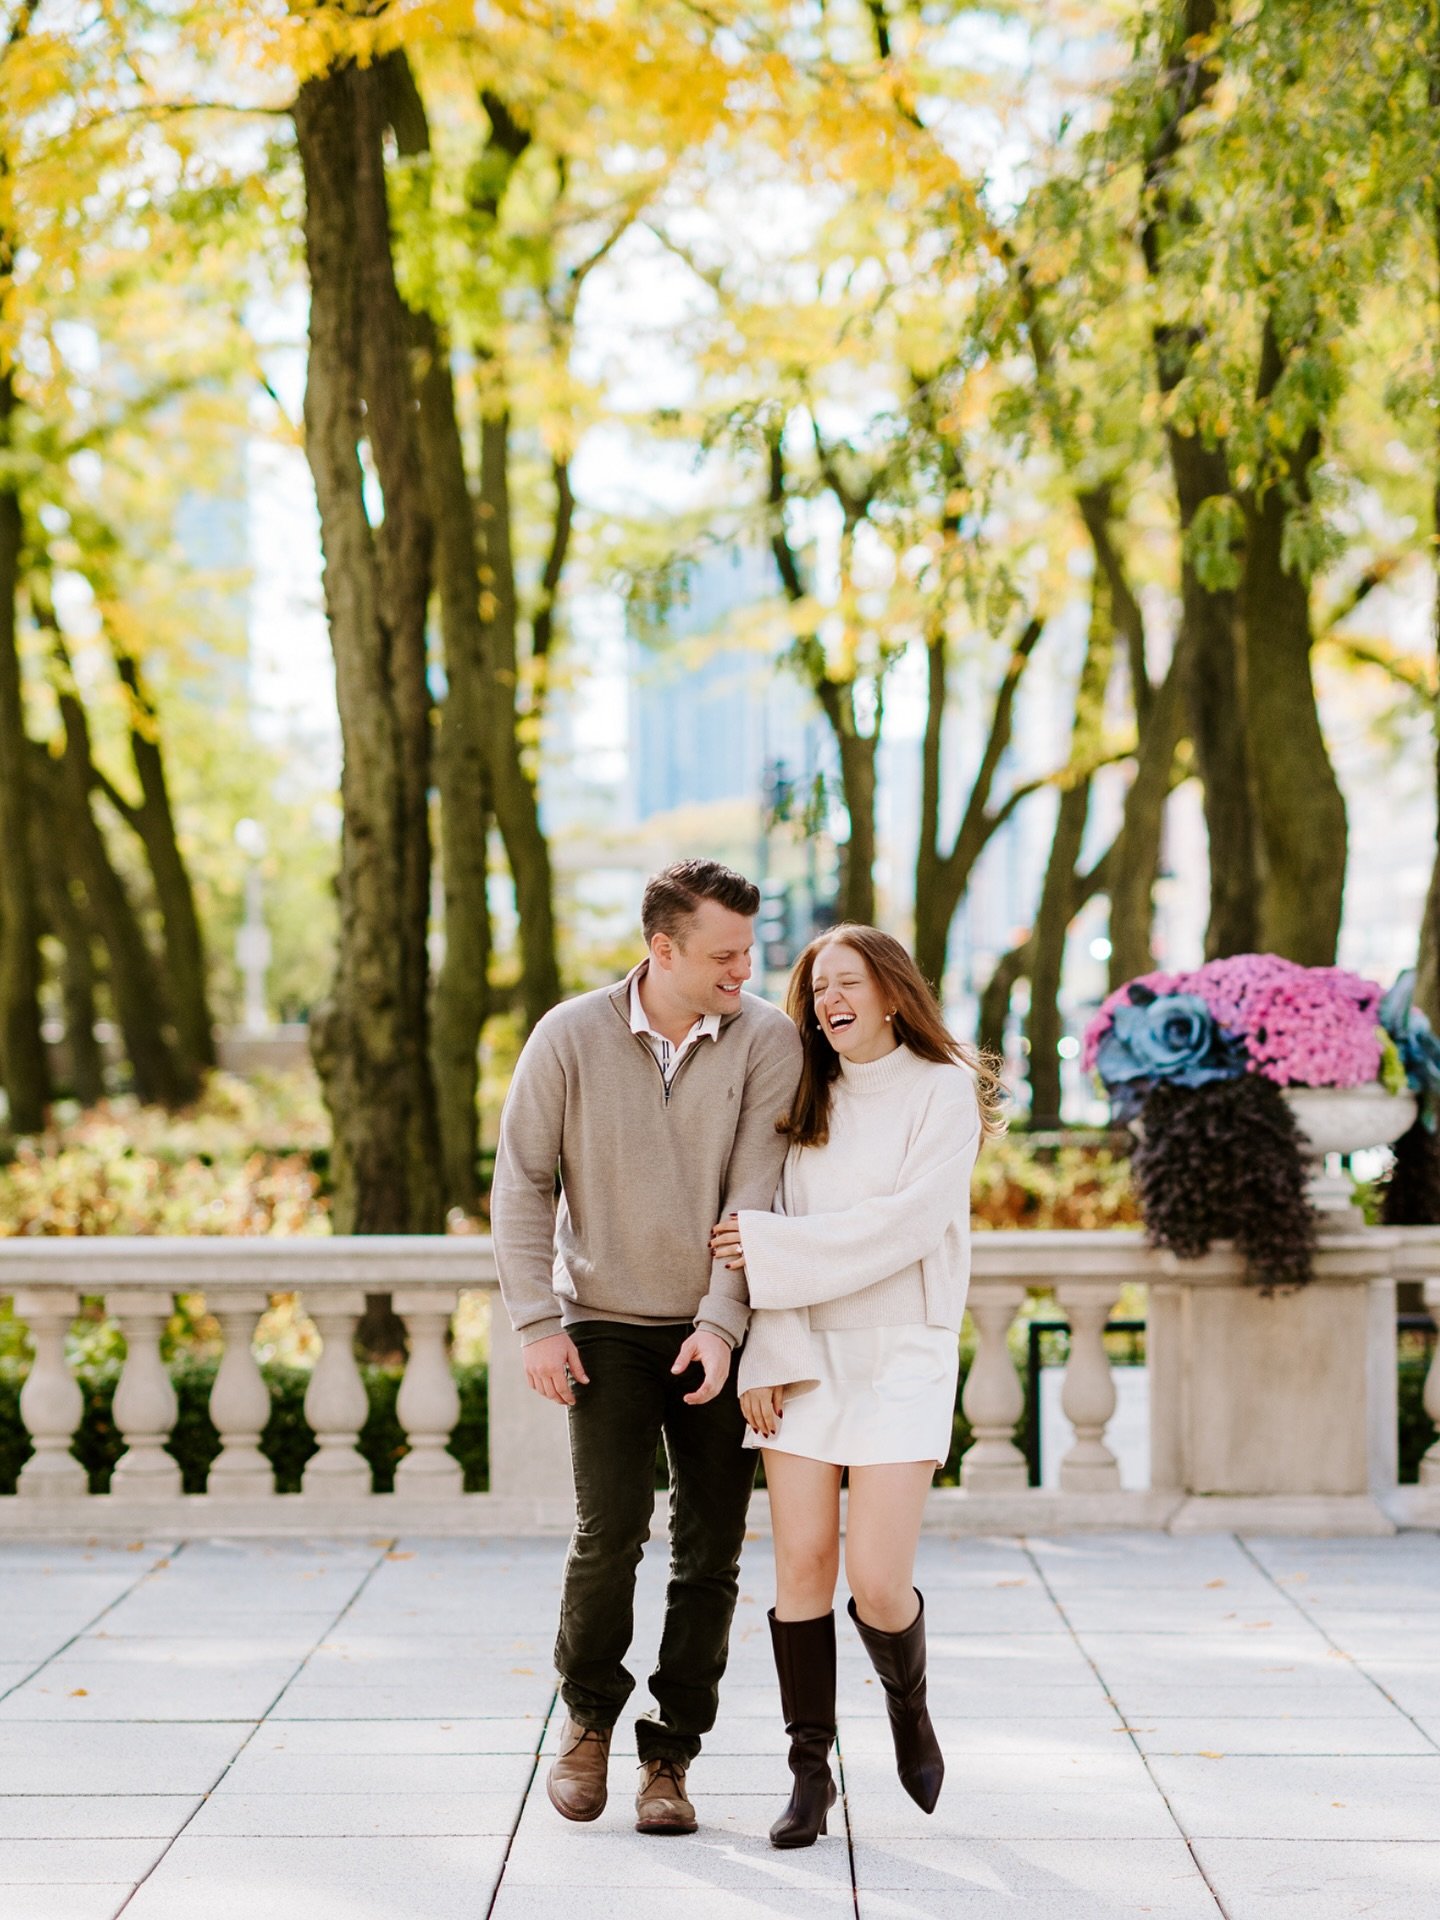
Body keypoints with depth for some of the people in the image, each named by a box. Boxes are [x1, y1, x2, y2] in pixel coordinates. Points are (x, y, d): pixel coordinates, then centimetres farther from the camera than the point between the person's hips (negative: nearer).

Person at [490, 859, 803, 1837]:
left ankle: (669, 1757, 14)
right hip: (607, 1323, -1)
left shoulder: (768, 1041, -8)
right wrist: (537, 1321, -7)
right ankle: (588, 1716, 13)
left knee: (711, 1550, 1)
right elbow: (523, 1183, -1)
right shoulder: (569, 1038, -7)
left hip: (717, 1332, 1)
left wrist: (723, 1322, -20)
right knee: (611, 1528, -12)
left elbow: (757, 1192, -11)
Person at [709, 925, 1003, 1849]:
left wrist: (769, 1245, -13)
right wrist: (766, 1357, -5)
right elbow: (772, 1231, 7)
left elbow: (902, 1226, -14)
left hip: (901, 1353, -4)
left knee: (877, 1583, -10)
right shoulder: (809, 1103, 12)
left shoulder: (944, 1093, -3)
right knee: (803, 1563, -3)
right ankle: (811, 1768, 7)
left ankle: (908, 1702, 21)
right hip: (803, 1351, 4)